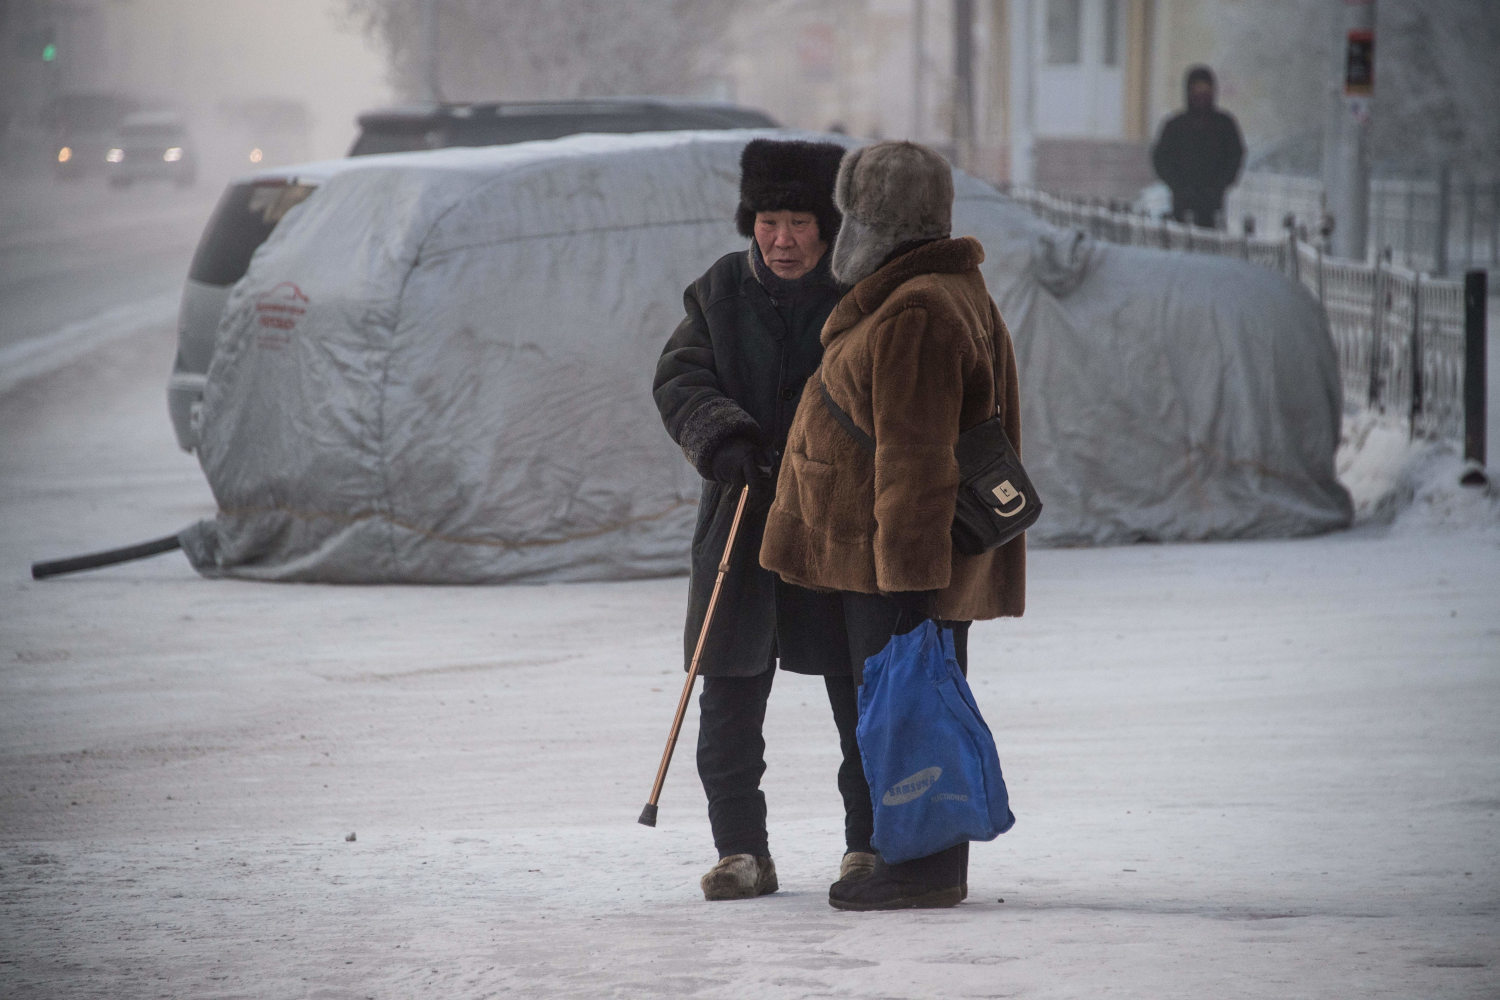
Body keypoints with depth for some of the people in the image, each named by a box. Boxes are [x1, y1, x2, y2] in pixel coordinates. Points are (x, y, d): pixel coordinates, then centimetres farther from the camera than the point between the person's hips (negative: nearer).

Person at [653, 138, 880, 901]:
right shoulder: (721, 293, 7)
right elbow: (678, 379, 2)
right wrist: (722, 439, -17)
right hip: (742, 519, 2)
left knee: (862, 695, 3)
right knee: (729, 696, 1)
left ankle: (870, 841, 15)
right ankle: (741, 849, 9)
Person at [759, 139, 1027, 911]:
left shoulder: (917, 314, -19)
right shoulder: (952, 293, 16)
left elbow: (916, 453, -23)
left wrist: (907, 561, -24)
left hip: (899, 556, -11)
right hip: (898, 550, 11)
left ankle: (923, 868, -5)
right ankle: (923, 860, 19)